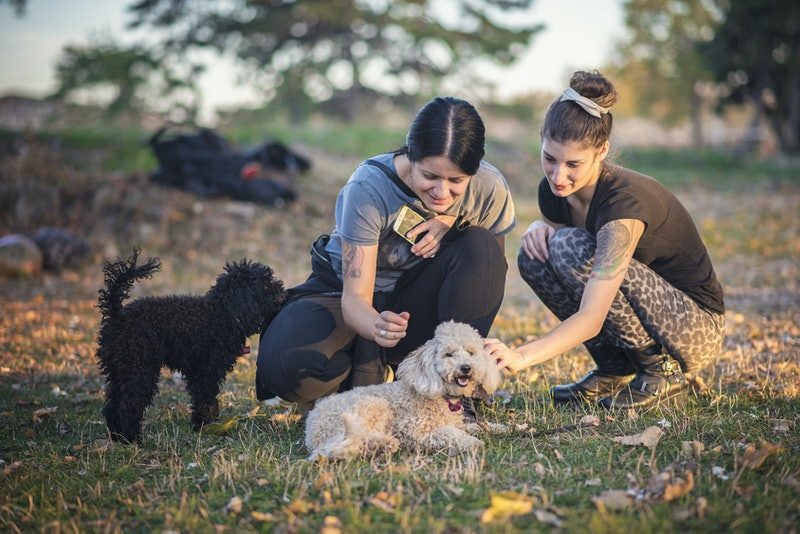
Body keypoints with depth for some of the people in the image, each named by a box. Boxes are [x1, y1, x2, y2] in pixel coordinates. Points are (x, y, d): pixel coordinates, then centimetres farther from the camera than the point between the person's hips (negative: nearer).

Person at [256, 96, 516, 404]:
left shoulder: (489, 188, -19)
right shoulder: (369, 188, -29)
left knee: (481, 246, -28)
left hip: (417, 298, 3)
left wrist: (453, 224, -23)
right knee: (284, 365, -33)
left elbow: (491, 270, -2)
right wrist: (377, 327, -54)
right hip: (343, 290, -2)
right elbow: (355, 298, -29)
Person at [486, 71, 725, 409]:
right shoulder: (555, 189, -7)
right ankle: (615, 370, 2)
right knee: (534, 254, -11)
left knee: (571, 246, -26)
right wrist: (540, 227, -12)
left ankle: (663, 372, -11)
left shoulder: (625, 200, -29)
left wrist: (521, 357, -46)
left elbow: (591, 318, -35)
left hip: (697, 329, -7)